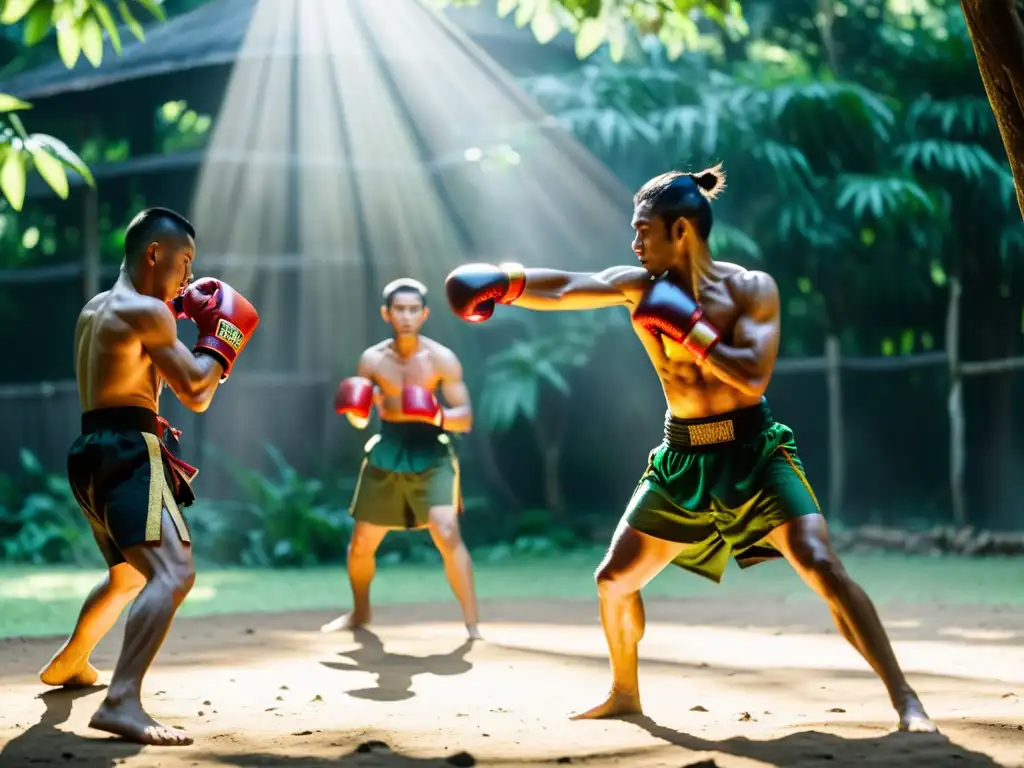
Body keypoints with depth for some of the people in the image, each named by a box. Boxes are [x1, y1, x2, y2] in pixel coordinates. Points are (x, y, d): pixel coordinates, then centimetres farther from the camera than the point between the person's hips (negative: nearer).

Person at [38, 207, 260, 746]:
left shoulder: (95, 310, 19)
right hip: (128, 452, -10)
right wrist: (221, 337, 2)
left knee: (130, 575, 30)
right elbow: (196, 394, -12)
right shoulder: (146, 312, -10)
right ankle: (121, 703, -38)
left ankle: (68, 663, 45)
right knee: (173, 573, -24)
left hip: (93, 451, 10)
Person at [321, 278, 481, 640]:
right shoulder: (373, 359, -1)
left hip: (430, 455, -3)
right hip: (385, 454, 4)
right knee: (361, 543, 10)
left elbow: (465, 418, -12)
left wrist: (437, 416, -32)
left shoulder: (441, 359, -10)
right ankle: (360, 612, 37)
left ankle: (472, 624, -15)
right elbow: (359, 421, 7)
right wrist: (354, 409, -17)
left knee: (447, 534, -22)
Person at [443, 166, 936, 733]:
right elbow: (561, 289, -16)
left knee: (823, 568, -18)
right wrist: (505, 281, -33)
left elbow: (753, 380, -24)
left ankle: (904, 698, -11)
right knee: (614, 580, 8)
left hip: (753, 454, -4)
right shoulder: (639, 287, -2)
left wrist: (688, 328, -26)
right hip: (682, 461, 5)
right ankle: (624, 695, 31)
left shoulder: (751, 289, -12)